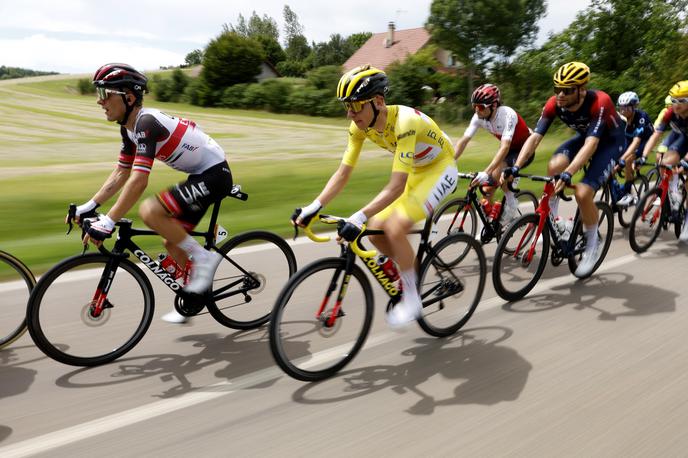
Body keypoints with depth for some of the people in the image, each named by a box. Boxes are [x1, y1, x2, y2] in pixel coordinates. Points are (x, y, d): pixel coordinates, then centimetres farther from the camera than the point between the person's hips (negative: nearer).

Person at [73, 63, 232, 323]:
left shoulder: (146, 123, -23)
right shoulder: (129, 127, 6)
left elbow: (138, 180, -32)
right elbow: (121, 173, 12)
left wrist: (107, 223, -31)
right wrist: (89, 206, 6)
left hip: (214, 175, -10)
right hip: (200, 177, 10)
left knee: (150, 211, -25)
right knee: (172, 243, 12)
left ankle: (204, 257, -9)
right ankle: (193, 296, 29)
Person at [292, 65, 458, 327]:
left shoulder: (404, 122, -35)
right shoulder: (360, 126, -13)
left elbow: (396, 187, -40)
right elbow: (342, 173, -12)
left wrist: (358, 218, -48)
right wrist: (313, 207, -23)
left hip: (440, 169, -7)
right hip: (416, 172, 8)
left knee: (394, 228, -25)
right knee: (376, 230, -4)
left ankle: (411, 299, -6)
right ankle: (412, 273, 21)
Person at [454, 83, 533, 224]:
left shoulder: (507, 114, -33)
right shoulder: (479, 117, -17)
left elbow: (505, 147, -43)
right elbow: (463, 141, -20)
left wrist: (486, 173, -54)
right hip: (508, 148, 6)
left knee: (498, 168, -32)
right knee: (487, 188, -9)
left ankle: (511, 209, -11)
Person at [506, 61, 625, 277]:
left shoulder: (599, 103, -36)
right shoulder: (554, 104, -23)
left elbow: (591, 145, -45)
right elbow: (534, 138, -26)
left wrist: (568, 174, -59)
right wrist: (515, 168, -39)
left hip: (610, 142, -4)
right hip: (584, 136, 5)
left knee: (583, 193, -22)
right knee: (554, 166, -27)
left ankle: (593, 243, 2)